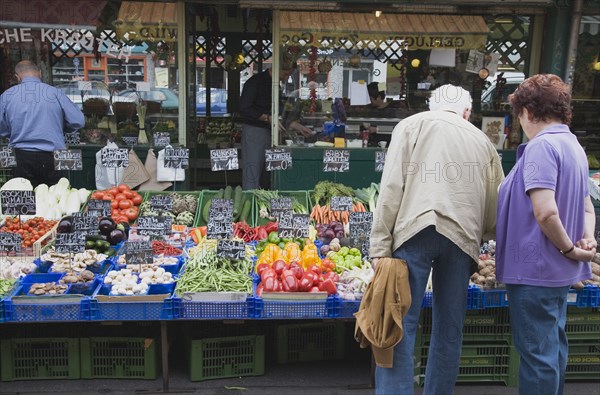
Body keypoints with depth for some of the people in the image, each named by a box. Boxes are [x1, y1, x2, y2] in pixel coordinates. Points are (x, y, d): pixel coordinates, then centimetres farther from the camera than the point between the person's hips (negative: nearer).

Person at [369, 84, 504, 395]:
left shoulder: (413, 124, 14)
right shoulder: (483, 141, 24)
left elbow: (392, 187, 0)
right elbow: (497, 212, 20)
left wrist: (380, 247, -3)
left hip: (415, 229, -3)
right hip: (463, 236, 4)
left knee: (399, 325, -3)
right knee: (449, 331, 12)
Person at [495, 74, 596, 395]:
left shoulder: (541, 146, -18)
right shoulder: (573, 146, 13)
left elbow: (545, 211, -28)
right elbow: (586, 206, 18)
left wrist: (569, 248, -14)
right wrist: (588, 239, 2)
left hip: (534, 269, -10)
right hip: (560, 271, 10)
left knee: (537, 353, 1)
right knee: (553, 346, 20)